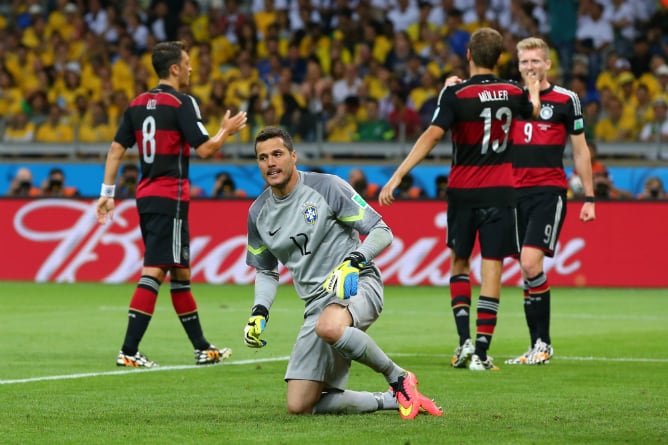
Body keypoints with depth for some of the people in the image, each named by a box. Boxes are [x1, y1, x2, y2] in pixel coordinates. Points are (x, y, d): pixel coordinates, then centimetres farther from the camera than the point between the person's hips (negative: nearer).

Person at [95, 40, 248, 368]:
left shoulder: (138, 104, 11)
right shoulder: (182, 104, -10)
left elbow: (117, 148, 10)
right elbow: (204, 149, -14)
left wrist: (107, 192, 12)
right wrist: (226, 131, 5)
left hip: (146, 195, 8)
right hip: (170, 197, -8)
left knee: (180, 272, 15)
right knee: (154, 272, -10)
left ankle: (201, 349, 23)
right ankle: (129, 351, -17)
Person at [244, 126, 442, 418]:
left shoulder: (326, 187, -7)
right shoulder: (258, 213, 9)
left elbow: (382, 232, -7)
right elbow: (265, 270, 24)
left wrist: (352, 263, -25)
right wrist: (259, 313, 7)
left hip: (356, 285, -6)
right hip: (317, 302, 6)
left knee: (328, 327, -44)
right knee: (300, 406, -7)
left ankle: (399, 379, -19)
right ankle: (393, 400, 6)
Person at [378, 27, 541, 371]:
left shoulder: (456, 94, -11)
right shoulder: (512, 92, 1)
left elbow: (432, 135, -20)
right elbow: (533, 110, 24)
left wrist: (398, 175, -20)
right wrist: (533, 90, 45)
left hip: (463, 191, -1)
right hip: (500, 192, 1)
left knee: (459, 263, 16)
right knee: (491, 268, 0)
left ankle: (464, 340, 1)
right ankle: (481, 352, -5)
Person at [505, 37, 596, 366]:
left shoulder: (565, 100, 1)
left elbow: (580, 151, 5)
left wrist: (589, 198, 2)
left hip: (550, 190, -4)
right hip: (516, 191, 4)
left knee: (530, 263, -18)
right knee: (527, 269, 4)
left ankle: (543, 343, -10)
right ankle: (537, 346, 10)